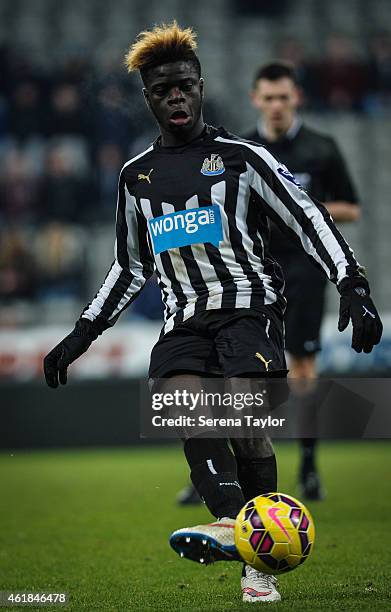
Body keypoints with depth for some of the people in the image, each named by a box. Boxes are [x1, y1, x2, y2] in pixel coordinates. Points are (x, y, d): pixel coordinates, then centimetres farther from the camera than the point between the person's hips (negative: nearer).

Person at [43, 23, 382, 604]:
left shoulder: (242, 157, 4)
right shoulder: (137, 176, 17)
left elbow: (310, 219, 2)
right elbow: (130, 269, 27)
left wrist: (353, 285, -10)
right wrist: (81, 335, 23)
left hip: (249, 305, -3)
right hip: (185, 317, 3)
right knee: (176, 395, -28)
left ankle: (260, 567, -19)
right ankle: (230, 522, -44)